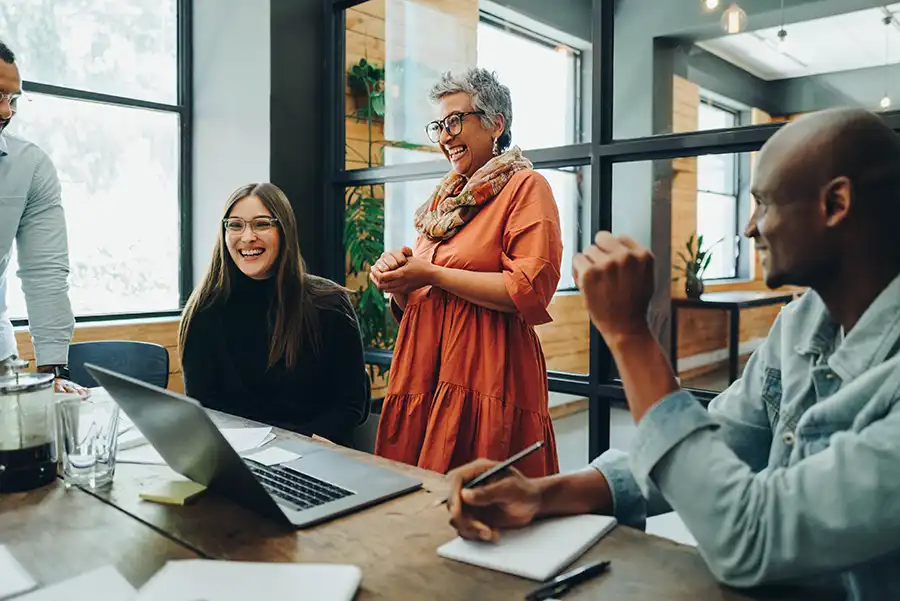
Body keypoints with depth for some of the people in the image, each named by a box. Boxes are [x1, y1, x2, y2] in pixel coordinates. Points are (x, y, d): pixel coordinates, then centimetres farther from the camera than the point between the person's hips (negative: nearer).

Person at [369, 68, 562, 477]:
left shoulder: (525, 187, -2)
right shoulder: (444, 197, 19)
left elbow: (531, 290, -16)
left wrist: (432, 275, -12)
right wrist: (398, 278, 0)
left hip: (487, 378, -6)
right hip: (424, 376, 7)